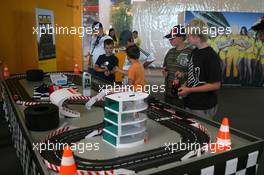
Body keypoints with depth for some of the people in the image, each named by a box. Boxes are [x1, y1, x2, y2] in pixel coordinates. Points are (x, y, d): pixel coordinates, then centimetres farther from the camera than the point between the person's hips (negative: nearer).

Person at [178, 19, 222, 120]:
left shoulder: (211, 56, -18)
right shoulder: (195, 52, 6)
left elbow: (216, 85, -18)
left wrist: (189, 90, -16)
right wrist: (184, 87, 1)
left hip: (204, 108, -7)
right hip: (190, 104, 7)